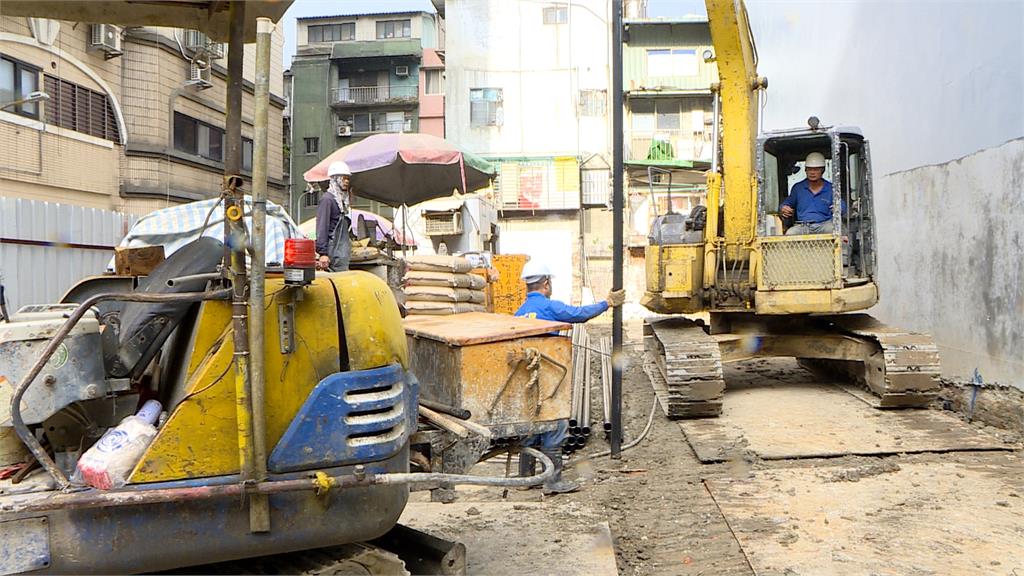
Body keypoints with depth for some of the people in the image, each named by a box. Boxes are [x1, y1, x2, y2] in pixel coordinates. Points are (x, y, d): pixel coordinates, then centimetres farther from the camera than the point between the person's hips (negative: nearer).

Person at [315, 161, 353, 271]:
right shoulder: (327, 199, -8)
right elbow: (322, 228, -14)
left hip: (343, 250, 9)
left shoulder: (343, 199, 19)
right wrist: (323, 253, -19)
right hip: (334, 252, -9)